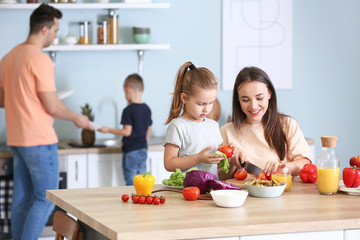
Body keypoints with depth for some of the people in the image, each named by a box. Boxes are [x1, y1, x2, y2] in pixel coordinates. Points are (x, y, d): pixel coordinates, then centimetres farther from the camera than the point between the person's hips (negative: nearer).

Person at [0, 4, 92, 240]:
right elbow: (53, 107, -15)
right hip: (39, 140, -9)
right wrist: (77, 118, 0)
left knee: (22, 198, 12)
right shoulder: (40, 59, -15)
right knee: (46, 199, -3)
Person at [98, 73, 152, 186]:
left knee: (131, 183, -1)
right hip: (143, 150, 7)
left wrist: (109, 130, -8)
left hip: (131, 151, -7)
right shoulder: (147, 109, 7)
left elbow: (127, 132, -17)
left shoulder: (129, 110, -15)